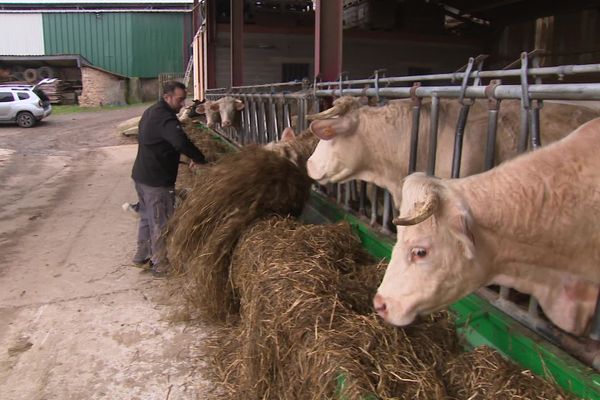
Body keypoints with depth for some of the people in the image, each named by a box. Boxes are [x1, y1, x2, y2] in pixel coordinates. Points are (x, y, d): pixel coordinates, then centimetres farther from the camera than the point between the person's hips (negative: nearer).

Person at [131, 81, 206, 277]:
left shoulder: (151, 112, 11)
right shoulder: (164, 118, -22)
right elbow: (181, 142, -37)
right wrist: (200, 159, -24)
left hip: (141, 175, 10)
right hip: (157, 180, -10)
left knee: (147, 216, 22)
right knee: (160, 222, 2)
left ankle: (141, 255, 34)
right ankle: (160, 264, 12)